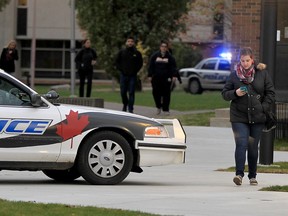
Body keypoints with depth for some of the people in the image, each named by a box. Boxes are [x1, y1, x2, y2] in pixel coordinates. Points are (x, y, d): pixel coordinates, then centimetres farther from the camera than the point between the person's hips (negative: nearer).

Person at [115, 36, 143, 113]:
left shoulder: (137, 53, 2)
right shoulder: (122, 52, 5)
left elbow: (140, 63, 8)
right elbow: (117, 61, 11)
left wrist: (135, 70, -2)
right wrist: (121, 69, -1)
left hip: (132, 76, -1)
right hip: (123, 75, 1)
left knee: (131, 92, -4)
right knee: (123, 92, 4)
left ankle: (130, 109, -1)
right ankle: (125, 105, 28)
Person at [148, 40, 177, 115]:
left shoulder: (170, 57, 4)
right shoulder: (155, 55, 5)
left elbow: (173, 67, 3)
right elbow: (151, 66, 6)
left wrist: (174, 76, -7)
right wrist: (150, 75, 1)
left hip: (166, 78, -1)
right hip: (156, 78, 1)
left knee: (166, 94, -2)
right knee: (156, 93, 0)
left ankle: (165, 110, 5)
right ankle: (158, 107, 21)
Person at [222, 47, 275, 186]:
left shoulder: (262, 74, 4)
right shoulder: (234, 74, 3)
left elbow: (270, 93, 7)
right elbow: (224, 94, 7)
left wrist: (263, 108, -5)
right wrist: (235, 93, -13)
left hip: (257, 117, 1)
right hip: (239, 118, -1)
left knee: (253, 147, 7)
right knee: (241, 144, -15)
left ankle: (252, 176, 18)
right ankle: (239, 174, -20)